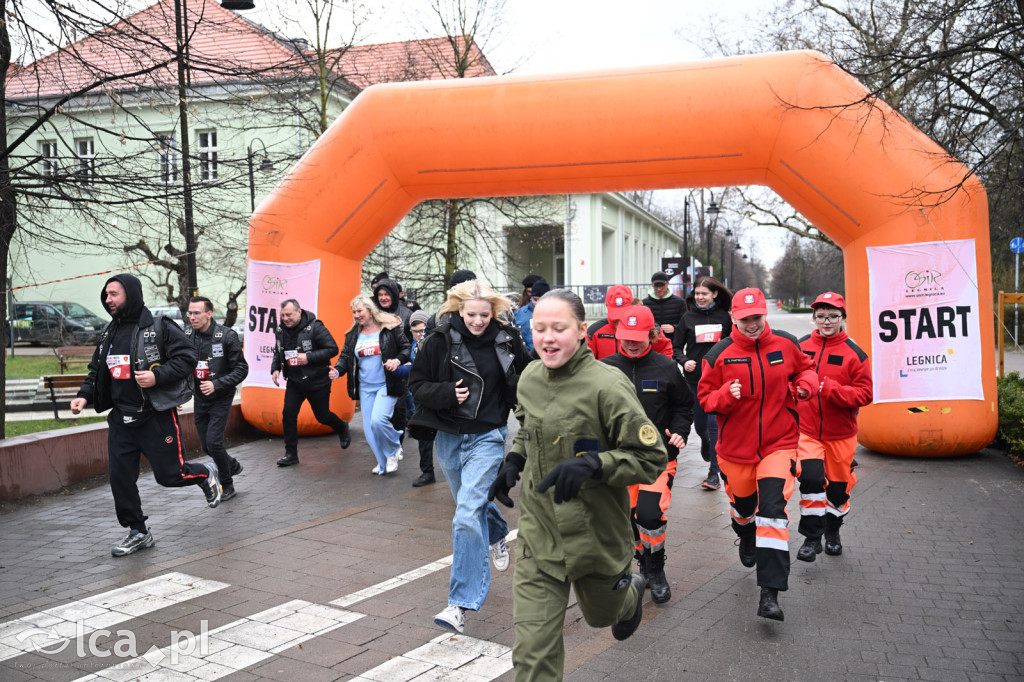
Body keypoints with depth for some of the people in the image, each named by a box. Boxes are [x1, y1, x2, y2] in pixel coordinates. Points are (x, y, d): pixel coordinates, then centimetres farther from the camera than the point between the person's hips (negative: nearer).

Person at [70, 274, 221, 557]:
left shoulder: (160, 327, -11)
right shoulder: (109, 333, 11)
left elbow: (186, 357, -14)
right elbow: (97, 371, 19)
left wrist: (157, 376, -25)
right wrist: (84, 396, 3)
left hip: (157, 415, -7)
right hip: (121, 418, 7)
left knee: (170, 475, -1)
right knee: (120, 477, 6)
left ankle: (206, 474, 32)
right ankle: (138, 533, 21)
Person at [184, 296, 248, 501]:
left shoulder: (227, 336, -17)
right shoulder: (186, 334, -5)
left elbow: (241, 369, -14)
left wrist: (216, 384, -24)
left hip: (221, 399, -5)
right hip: (200, 399, 5)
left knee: (213, 442, -11)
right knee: (206, 446, 10)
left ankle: (227, 485, 9)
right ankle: (233, 466, 39)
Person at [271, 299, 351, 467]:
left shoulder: (315, 327, -18)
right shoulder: (282, 330, 1)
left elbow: (332, 349, -19)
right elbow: (278, 352, 18)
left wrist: (309, 357, -26)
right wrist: (275, 368, 1)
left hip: (317, 382, -5)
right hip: (294, 382, 5)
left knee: (322, 416, 9)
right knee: (288, 414, -6)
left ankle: (342, 428, 43)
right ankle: (291, 454, 6)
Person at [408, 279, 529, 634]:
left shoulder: (507, 341, -6)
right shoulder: (440, 340, -8)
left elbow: (524, 380, 12)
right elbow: (417, 384, -4)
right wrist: (447, 393, -20)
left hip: (487, 436, -3)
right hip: (448, 436, 3)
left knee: (467, 515, -14)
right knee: (472, 501, 23)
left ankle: (462, 602, -7)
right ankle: (497, 535, 58)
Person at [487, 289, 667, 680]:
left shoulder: (607, 386, -21)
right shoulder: (529, 377, -2)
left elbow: (652, 459, -17)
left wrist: (592, 464, -31)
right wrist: (513, 461, 2)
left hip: (597, 534, -3)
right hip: (538, 534, 3)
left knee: (601, 614, 27)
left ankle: (631, 592, 63)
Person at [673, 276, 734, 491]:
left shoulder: (724, 317, 1)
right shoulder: (687, 317, 2)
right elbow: (676, 346, 5)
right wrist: (684, 361, -13)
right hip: (694, 378, 2)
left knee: (714, 423, -9)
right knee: (699, 423, 13)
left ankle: (714, 473, -4)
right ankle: (706, 443, 50)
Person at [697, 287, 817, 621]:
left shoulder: (785, 344, -2)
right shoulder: (720, 354, -7)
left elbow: (804, 368, 16)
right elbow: (705, 398, -4)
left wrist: (807, 384, -6)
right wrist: (726, 395, -24)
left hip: (779, 443, -1)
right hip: (736, 445, 1)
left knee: (772, 508, -15)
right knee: (742, 504, 20)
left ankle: (770, 593, -12)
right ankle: (746, 537, 59)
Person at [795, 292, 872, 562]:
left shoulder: (855, 354, -6)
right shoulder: (799, 347, 0)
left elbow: (864, 394, -9)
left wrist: (831, 389, -22)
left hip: (840, 434, 0)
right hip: (806, 430, 0)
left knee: (839, 486, 12)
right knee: (811, 476, -19)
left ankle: (832, 531, 40)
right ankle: (812, 536, -1)